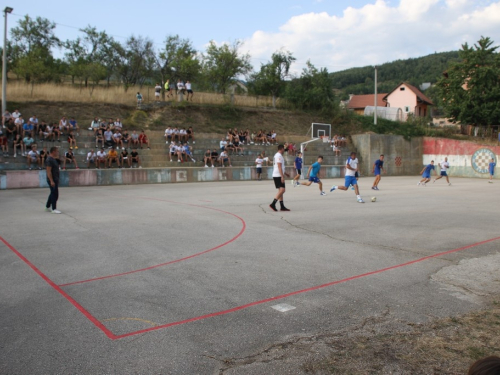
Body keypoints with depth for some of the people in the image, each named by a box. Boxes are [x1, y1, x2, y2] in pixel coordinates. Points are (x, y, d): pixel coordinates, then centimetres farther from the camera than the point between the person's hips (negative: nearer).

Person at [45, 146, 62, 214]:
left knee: (53, 193, 17)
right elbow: (48, 171, -21)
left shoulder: (54, 159, 14)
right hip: (52, 180, -10)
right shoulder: (49, 160, -16)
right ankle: (54, 209, -2)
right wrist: (51, 181, -25)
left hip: (55, 179, 10)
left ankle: (47, 207, 28)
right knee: (55, 194, -7)